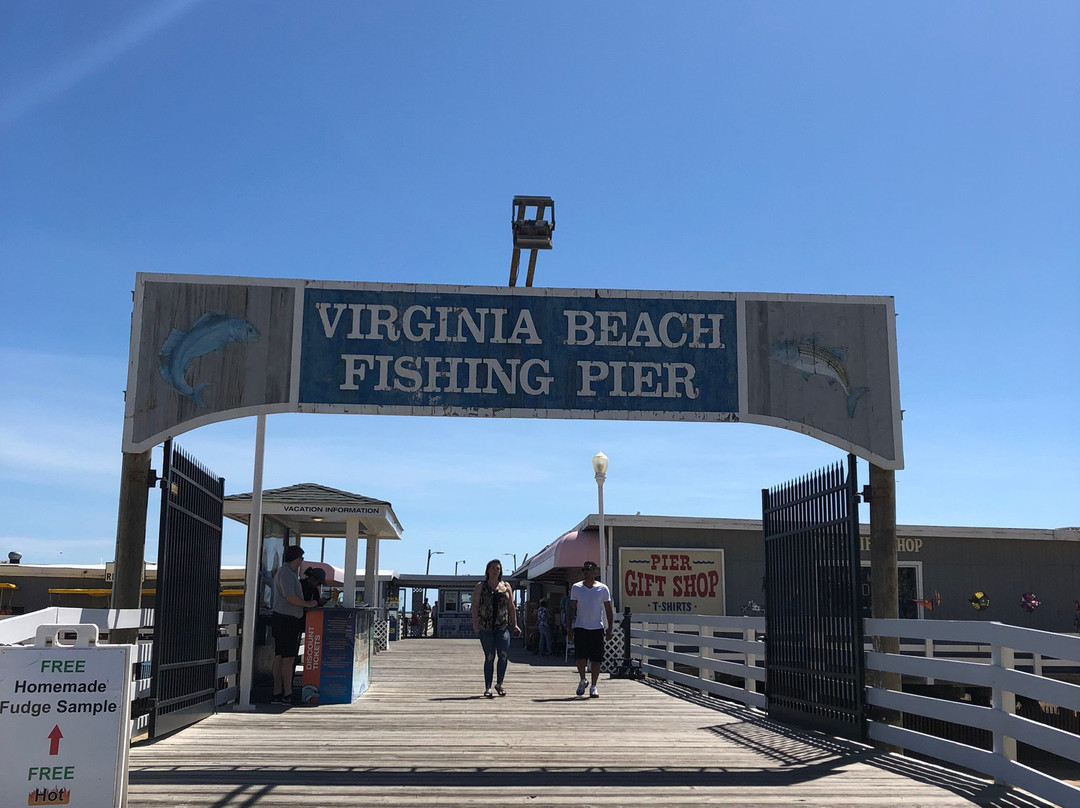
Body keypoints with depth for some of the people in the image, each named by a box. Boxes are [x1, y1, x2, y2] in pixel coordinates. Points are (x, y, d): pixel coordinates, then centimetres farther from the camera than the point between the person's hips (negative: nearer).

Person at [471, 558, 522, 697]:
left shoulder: (506, 586, 15)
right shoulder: (480, 586, 9)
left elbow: (511, 607, 16)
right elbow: (475, 605, 3)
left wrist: (515, 624, 11)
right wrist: (475, 622, -9)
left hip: (503, 626, 2)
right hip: (485, 627, -2)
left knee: (504, 655, -10)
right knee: (489, 657, -2)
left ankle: (499, 684, 9)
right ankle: (488, 688, 8)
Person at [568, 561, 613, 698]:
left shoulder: (603, 589, 1)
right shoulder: (576, 588, 3)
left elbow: (608, 610, 5)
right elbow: (572, 609, 7)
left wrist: (610, 629, -3)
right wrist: (570, 628, 2)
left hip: (597, 628, 0)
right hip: (580, 627, 0)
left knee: (596, 659, 0)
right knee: (580, 657, -9)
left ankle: (593, 686, 13)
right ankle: (583, 680, 15)